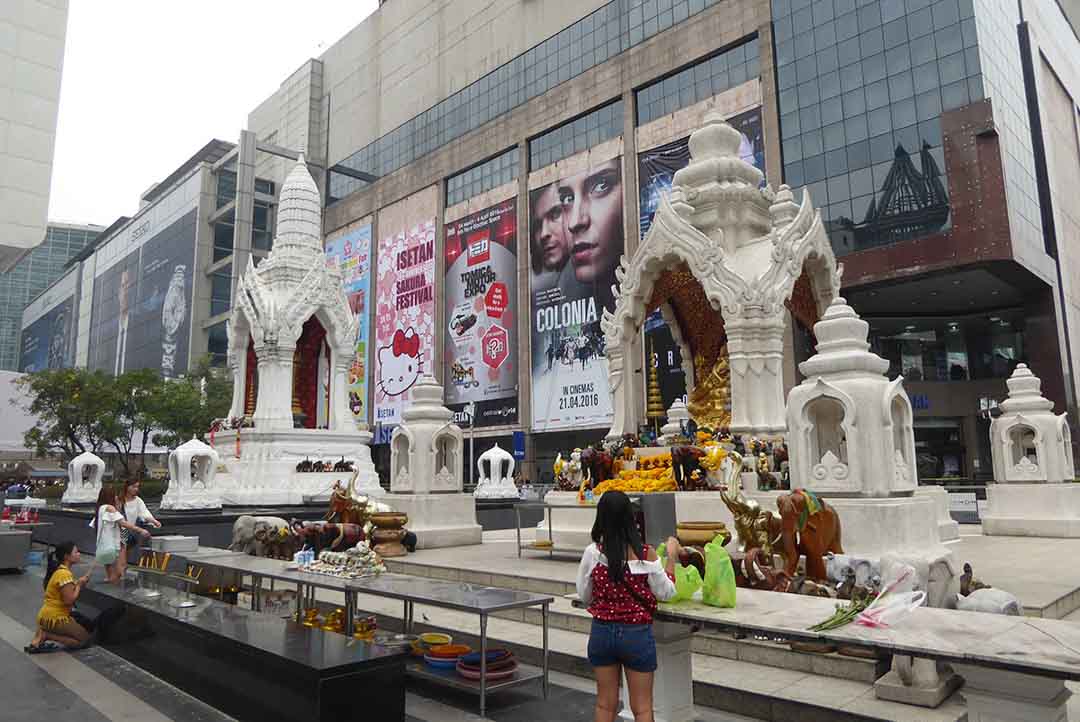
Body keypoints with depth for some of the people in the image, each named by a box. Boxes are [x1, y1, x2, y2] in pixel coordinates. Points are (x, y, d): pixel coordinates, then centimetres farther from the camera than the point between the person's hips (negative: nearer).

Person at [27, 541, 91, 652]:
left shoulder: (60, 570, 9)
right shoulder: (64, 574, -21)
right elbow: (69, 600, -25)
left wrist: (80, 583, -1)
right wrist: (79, 585, -12)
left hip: (48, 615, 9)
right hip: (54, 618, -9)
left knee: (80, 629, 26)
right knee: (84, 639, 0)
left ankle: (43, 632, 8)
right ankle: (45, 636, -6)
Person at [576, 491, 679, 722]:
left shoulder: (592, 553, -11)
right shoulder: (645, 554, -15)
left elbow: (584, 596, 0)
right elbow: (666, 593, -2)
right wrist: (672, 557, 7)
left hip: (602, 631, 2)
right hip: (636, 634, -2)